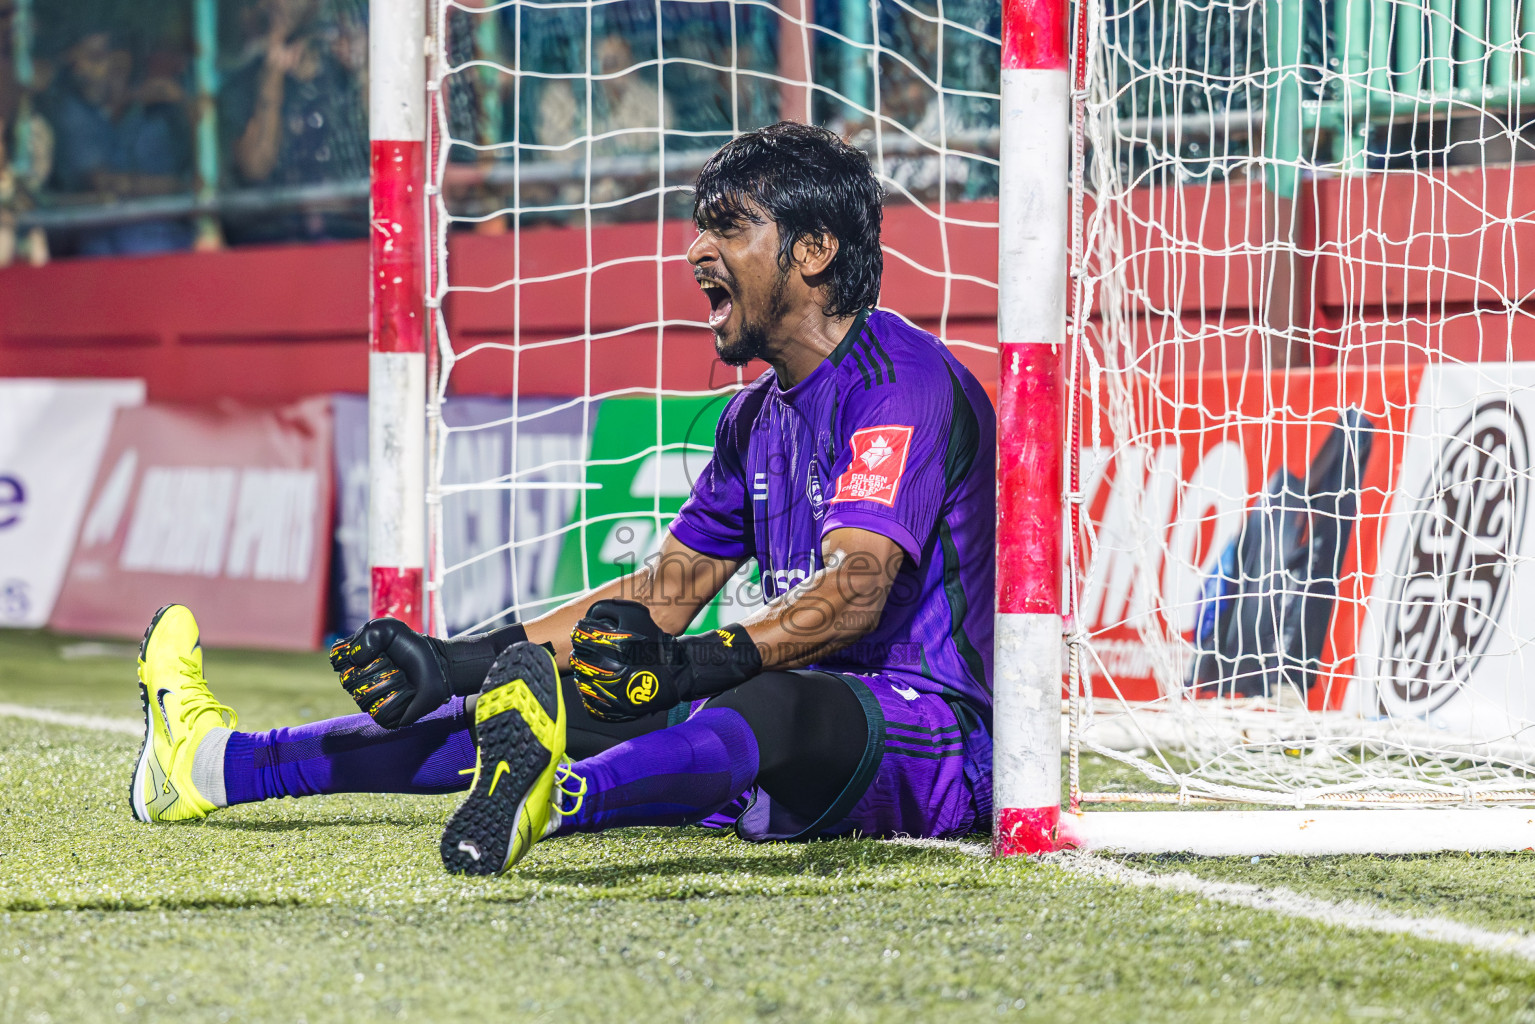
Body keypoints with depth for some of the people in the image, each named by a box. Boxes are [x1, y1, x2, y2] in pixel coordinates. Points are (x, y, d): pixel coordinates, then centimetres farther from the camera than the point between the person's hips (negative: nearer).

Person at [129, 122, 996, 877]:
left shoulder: (901, 381, -13)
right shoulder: (760, 415, 18)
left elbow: (854, 590, -27)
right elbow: (666, 592, 19)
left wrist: (696, 664, -41)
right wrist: (460, 663, 10)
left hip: (938, 739, -9)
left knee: (776, 708, -40)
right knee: (569, 702, 4)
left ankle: (555, 799, -69)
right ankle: (217, 765, 6)